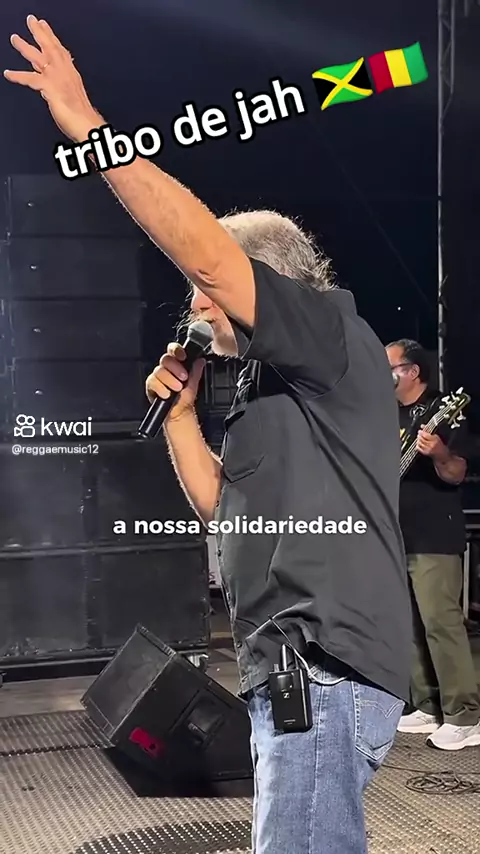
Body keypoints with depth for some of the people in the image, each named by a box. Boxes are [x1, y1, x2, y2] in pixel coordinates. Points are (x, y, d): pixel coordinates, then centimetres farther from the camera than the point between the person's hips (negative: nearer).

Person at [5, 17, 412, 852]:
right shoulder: (272, 388, 21)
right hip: (294, 670, 10)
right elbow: (222, 503, 24)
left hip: (325, 670, -10)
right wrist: (179, 413, 11)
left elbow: (206, 251, -19)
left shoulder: (335, 336, -7)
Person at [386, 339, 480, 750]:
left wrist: (439, 454, -34)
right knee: (410, 624, 9)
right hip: (398, 537, 9)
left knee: (440, 622, -13)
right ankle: (429, 708, 16)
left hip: (434, 536, -9)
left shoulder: (441, 411, -8)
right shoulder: (390, 416, 16)